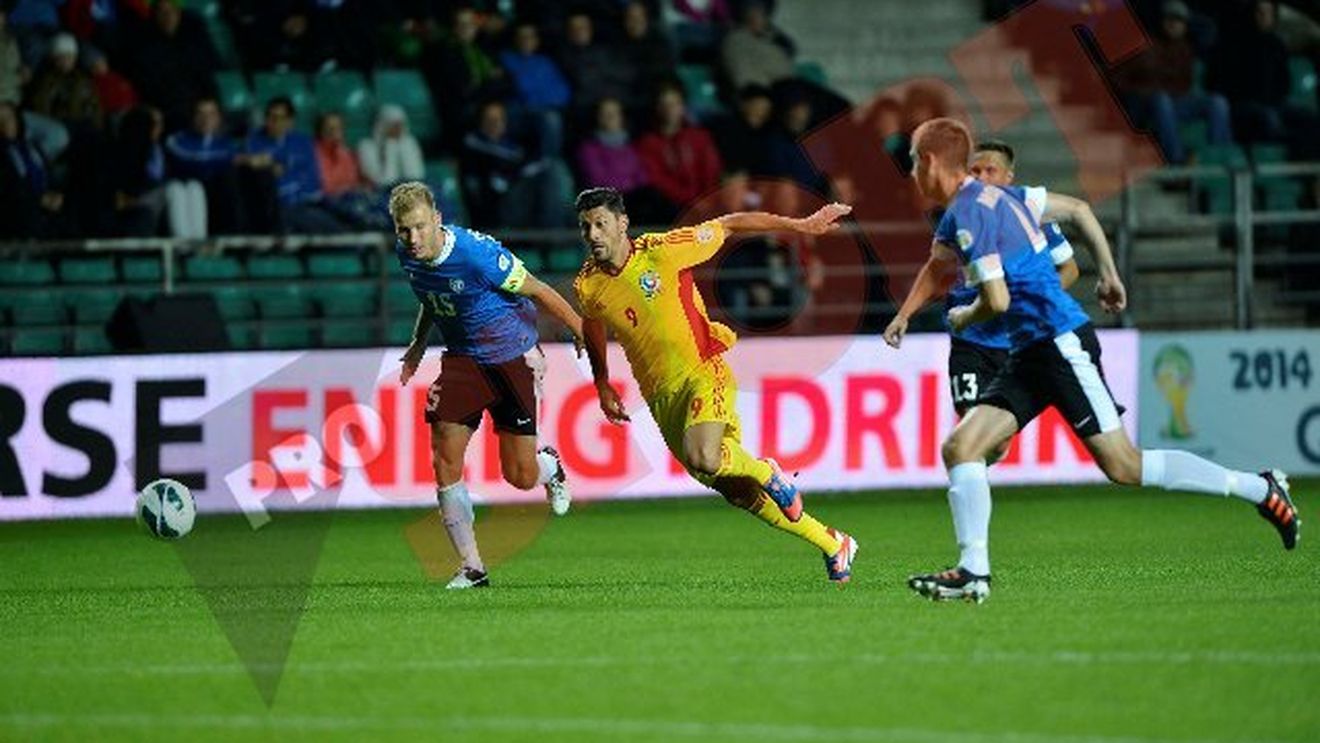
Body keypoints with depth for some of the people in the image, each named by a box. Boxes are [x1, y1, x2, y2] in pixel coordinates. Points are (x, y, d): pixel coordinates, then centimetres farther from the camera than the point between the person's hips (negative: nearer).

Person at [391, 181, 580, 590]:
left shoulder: (476, 253, -27)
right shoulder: (407, 255, -7)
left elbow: (538, 292, -17)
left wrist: (587, 335, -13)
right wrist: (419, 341, 10)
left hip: (512, 355, -5)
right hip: (462, 358, 5)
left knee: (520, 476, -2)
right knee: (445, 460, -11)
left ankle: (550, 467, 38)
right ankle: (472, 569, -2)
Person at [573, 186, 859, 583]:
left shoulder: (662, 252, -14)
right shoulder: (587, 286, -3)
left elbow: (730, 225, -4)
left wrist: (800, 225, -2)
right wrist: (602, 385, 21)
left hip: (703, 373, -4)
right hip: (660, 395, 4)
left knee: (703, 458, -33)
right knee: (738, 494, 4)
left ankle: (766, 473, 1)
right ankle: (833, 545, 19)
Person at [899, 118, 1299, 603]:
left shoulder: (967, 214, -14)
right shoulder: (993, 196, 16)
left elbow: (996, 300, -19)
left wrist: (963, 318, 2)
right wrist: (1109, 274, 28)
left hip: (1061, 341, -10)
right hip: (1031, 355, 10)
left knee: (1122, 466, -8)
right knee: (960, 448, -2)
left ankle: (1261, 490, 1)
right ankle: (973, 572, -7)